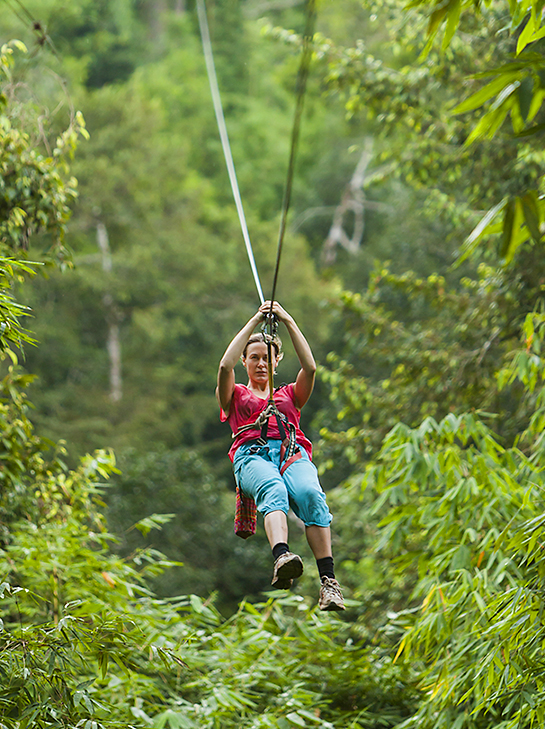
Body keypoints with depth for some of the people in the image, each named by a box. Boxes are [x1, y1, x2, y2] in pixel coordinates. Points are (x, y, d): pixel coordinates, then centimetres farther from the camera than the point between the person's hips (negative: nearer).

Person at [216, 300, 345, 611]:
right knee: (273, 489, -39)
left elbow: (310, 367, 15)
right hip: (251, 454, -2)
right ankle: (282, 557, -66)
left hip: (292, 452, 2)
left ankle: (329, 580, -46)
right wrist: (255, 321, 11)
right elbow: (225, 365, 9)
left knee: (311, 494, -34)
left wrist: (289, 322, 14)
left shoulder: (290, 395, 35)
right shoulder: (235, 396, 30)